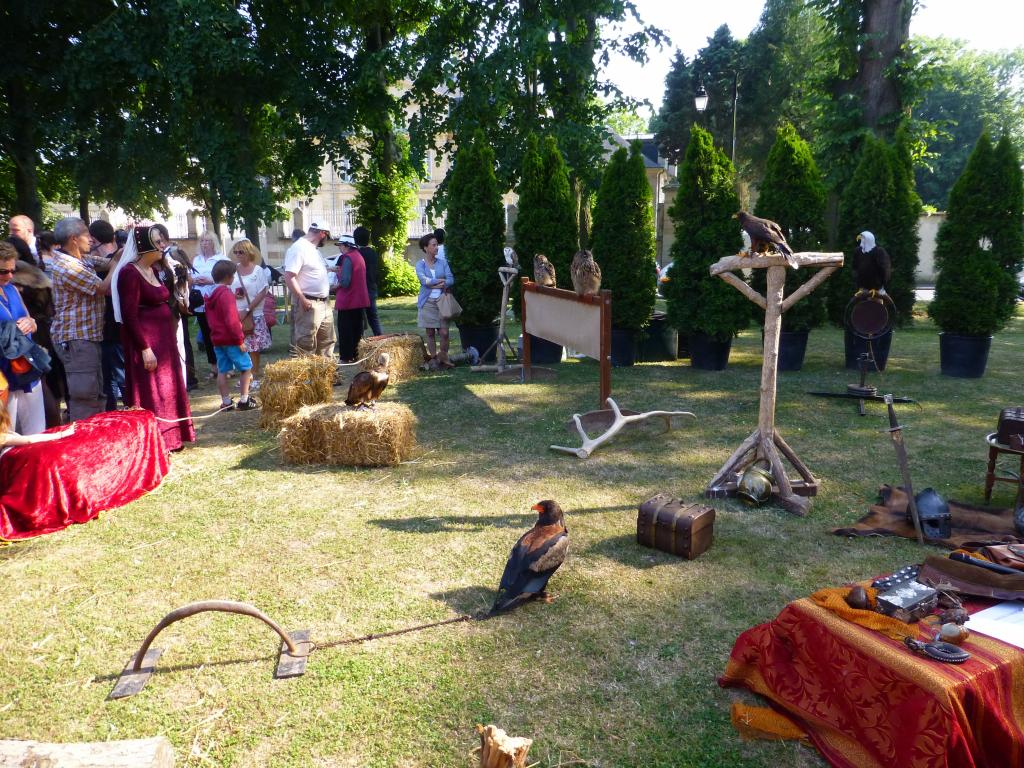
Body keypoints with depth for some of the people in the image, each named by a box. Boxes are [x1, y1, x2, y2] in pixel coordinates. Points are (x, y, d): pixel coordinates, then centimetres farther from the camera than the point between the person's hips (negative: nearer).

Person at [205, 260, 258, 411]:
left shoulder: (211, 295, 12)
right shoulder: (227, 294, -16)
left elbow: (210, 318, 19)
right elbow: (232, 320, -21)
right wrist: (240, 340, -18)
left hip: (216, 339, 9)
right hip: (230, 339, -8)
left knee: (222, 371, 9)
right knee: (247, 367, 1)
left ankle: (226, 401, 12)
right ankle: (244, 401, -1)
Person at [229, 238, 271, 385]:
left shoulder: (258, 270, -5)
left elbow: (263, 293, -9)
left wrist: (247, 310, -14)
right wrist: (233, 296, -10)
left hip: (254, 315, -3)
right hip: (236, 315, 3)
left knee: (254, 348, 0)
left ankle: (255, 377, 11)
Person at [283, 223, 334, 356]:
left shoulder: (313, 249, 15)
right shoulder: (299, 248, -15)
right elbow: (289, 276, -22)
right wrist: (302, 299, -24)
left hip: (323, 303, 10)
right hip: (309, 305, -10)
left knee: (327, 341, 17)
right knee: (305, 345, -6)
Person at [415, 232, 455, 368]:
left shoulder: (442, 262, 8)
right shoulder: (420, 264, 2)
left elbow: (451, 280, -2)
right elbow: (424, 280, -13)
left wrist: (433, 284, -15)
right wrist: (441, 281, -9)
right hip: (427, 302, -1)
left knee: (444, 332, -5)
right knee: (430, 333, 4)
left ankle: (444, 358, 7)